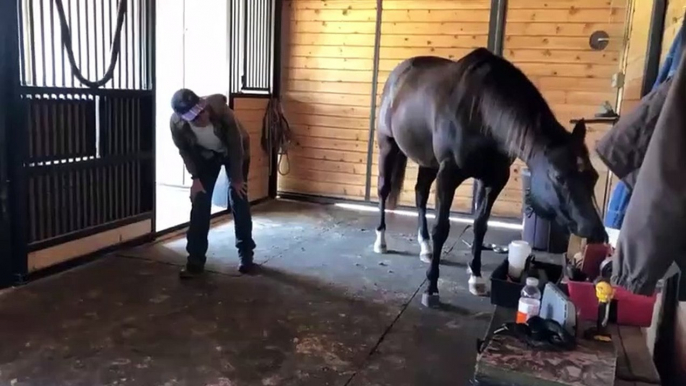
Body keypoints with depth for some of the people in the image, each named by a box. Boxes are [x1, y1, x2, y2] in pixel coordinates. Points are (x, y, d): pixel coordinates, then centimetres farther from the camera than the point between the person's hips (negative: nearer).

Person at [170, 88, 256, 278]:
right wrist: (195, 177, -12)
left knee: (238, 200, -5)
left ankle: (246, 254, 11)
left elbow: (236, 144, -25)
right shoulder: (176, 123, -30)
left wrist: (237, 178, -19)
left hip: (235, 151, -2)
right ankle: (196, 260, 3)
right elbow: (185, 151, -8)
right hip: (205, 155, 2)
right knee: (200, 202, -6)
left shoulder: (219, 108, -38)